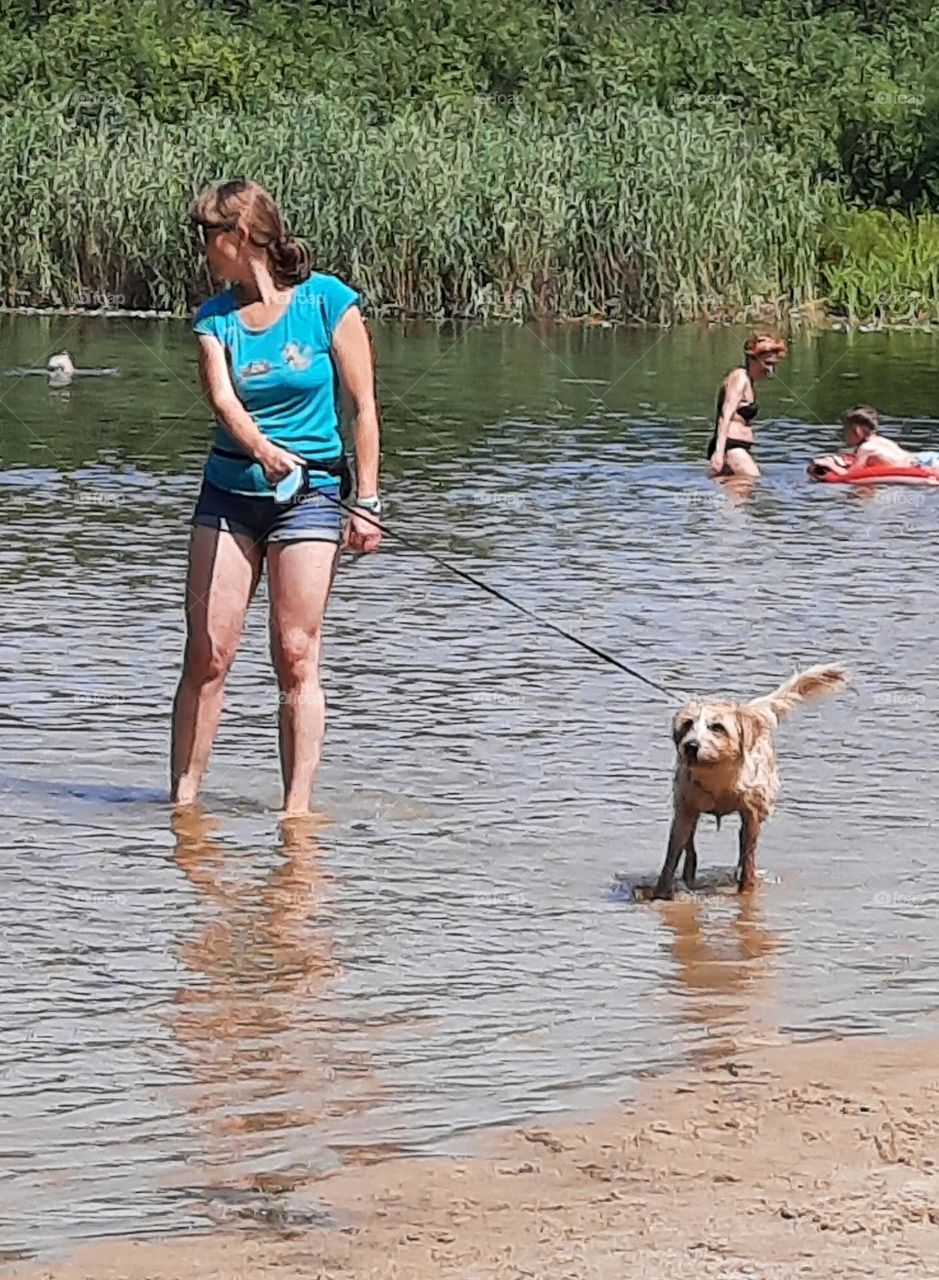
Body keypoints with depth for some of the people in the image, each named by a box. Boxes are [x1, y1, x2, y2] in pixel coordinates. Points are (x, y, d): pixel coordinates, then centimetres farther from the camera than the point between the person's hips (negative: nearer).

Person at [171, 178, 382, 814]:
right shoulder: (215, 318, 4)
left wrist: (368, 502, -7)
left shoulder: (328, 301, -5)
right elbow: (222, 398, -13)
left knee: (297, 656, -5)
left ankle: (298, 808, -2)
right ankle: (183, 800, 7)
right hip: (230, 491, 3)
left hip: (310, 493, -3)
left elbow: (363, 405, -3)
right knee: (206, 653, 0)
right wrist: (262, 449, -34)